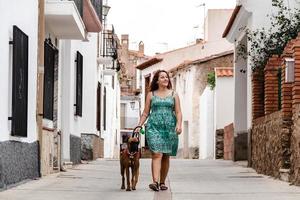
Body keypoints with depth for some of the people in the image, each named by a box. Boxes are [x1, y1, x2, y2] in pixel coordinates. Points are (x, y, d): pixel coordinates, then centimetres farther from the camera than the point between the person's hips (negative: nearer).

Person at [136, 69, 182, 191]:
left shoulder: (173, 95, 11)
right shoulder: (151, 95, 10)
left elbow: (178, 113, 6)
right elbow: (145, 113, 12)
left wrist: (179, 124, -11)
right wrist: (139, 126, 2)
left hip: (169, 128, 2)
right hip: (154, 127, -2)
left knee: (166, 156, 5)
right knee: (157, 154, -15)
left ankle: (162, 182, 16)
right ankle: (155, 182, -24)